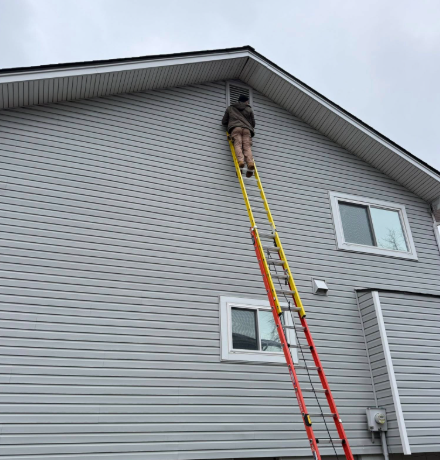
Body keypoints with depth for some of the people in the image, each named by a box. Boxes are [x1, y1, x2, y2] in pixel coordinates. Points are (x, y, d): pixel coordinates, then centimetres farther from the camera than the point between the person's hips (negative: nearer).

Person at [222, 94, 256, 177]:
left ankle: (240, 161, -44)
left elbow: (224, 122, 29)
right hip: (247, 129, 1)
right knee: (247, 146, -13)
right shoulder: (249, 109, 28)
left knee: (238, 145, -16)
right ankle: (250, 163, -39)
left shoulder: (230, 108, 28)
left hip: (235, 128, -1)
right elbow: (253, 124, 28)